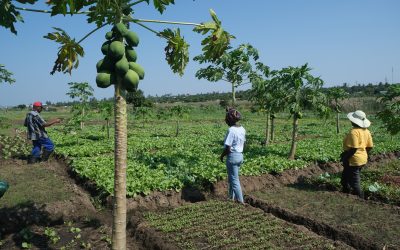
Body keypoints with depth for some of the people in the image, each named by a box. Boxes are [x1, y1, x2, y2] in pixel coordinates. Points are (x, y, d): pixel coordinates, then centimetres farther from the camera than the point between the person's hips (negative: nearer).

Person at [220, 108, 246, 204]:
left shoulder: (231, 130, -21)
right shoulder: (242, 129, 4)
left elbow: (228, 148, -21)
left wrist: (222, 156, -6)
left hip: (232, 156, -9)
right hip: (240, 156, 9)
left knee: (234, 180, 3)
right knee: (232, 178, 23)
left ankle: (241, 201, 8)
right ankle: (232, 197, 34)